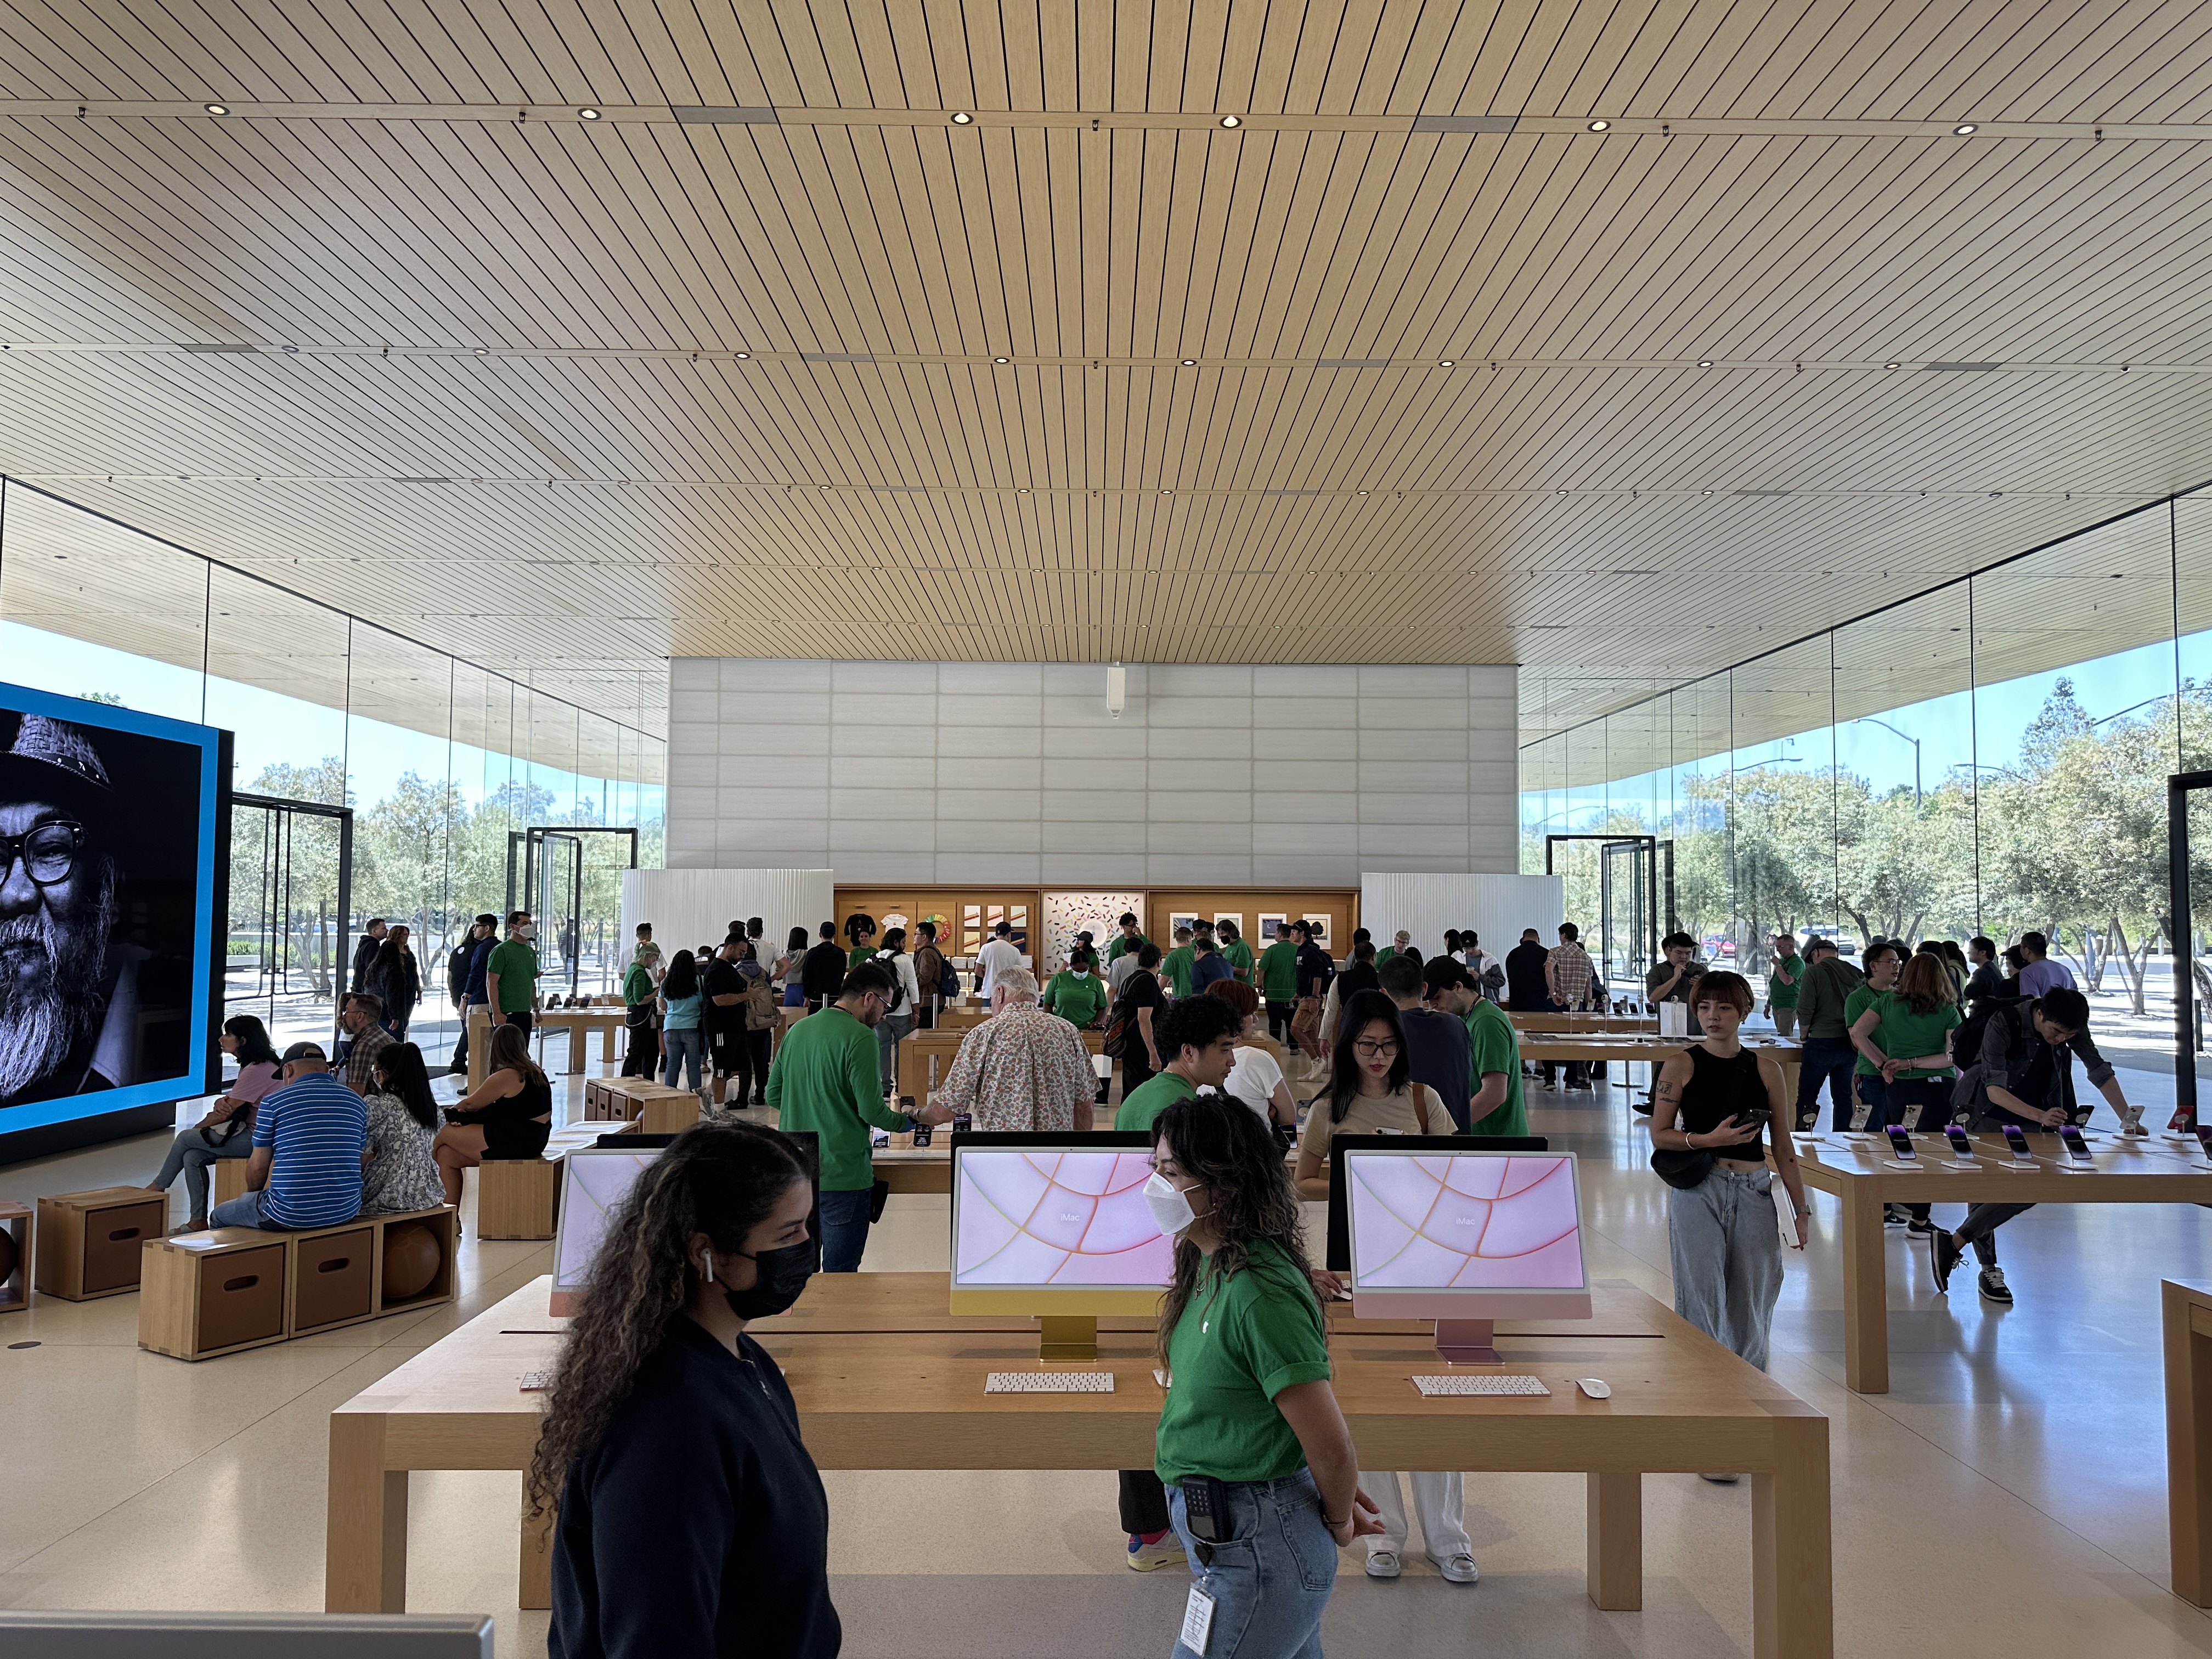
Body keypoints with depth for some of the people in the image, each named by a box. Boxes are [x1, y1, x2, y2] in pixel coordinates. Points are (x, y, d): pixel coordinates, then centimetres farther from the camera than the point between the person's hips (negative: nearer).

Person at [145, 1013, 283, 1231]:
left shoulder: (256, 1070, -19)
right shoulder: (250, 1066, 15)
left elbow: (224, 1114, -14)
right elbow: (228, 1105, 16)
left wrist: (196, 1129, 3)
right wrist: (220, 1102, -9)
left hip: (257, 1138, -10)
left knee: (185, 1138, -1)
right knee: (192, 1157, 1)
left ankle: (159, 1186, 24)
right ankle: (198, 1222, 5)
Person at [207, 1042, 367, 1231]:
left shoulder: (273, 1101, -5)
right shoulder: (356, 1102, 5)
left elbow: (258, 1167, 1)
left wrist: (252, 1194, 21)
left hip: (288, 1215, -5)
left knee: (218, 1215, 23)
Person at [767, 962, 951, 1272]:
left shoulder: (797, 1030, 8)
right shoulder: (860, 1037, -15)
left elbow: (773, 1095, 13)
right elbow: (872, 1112, -17)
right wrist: (919, 1117, -2)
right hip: (841, 1175, -7)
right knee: (841, 1276, 4)